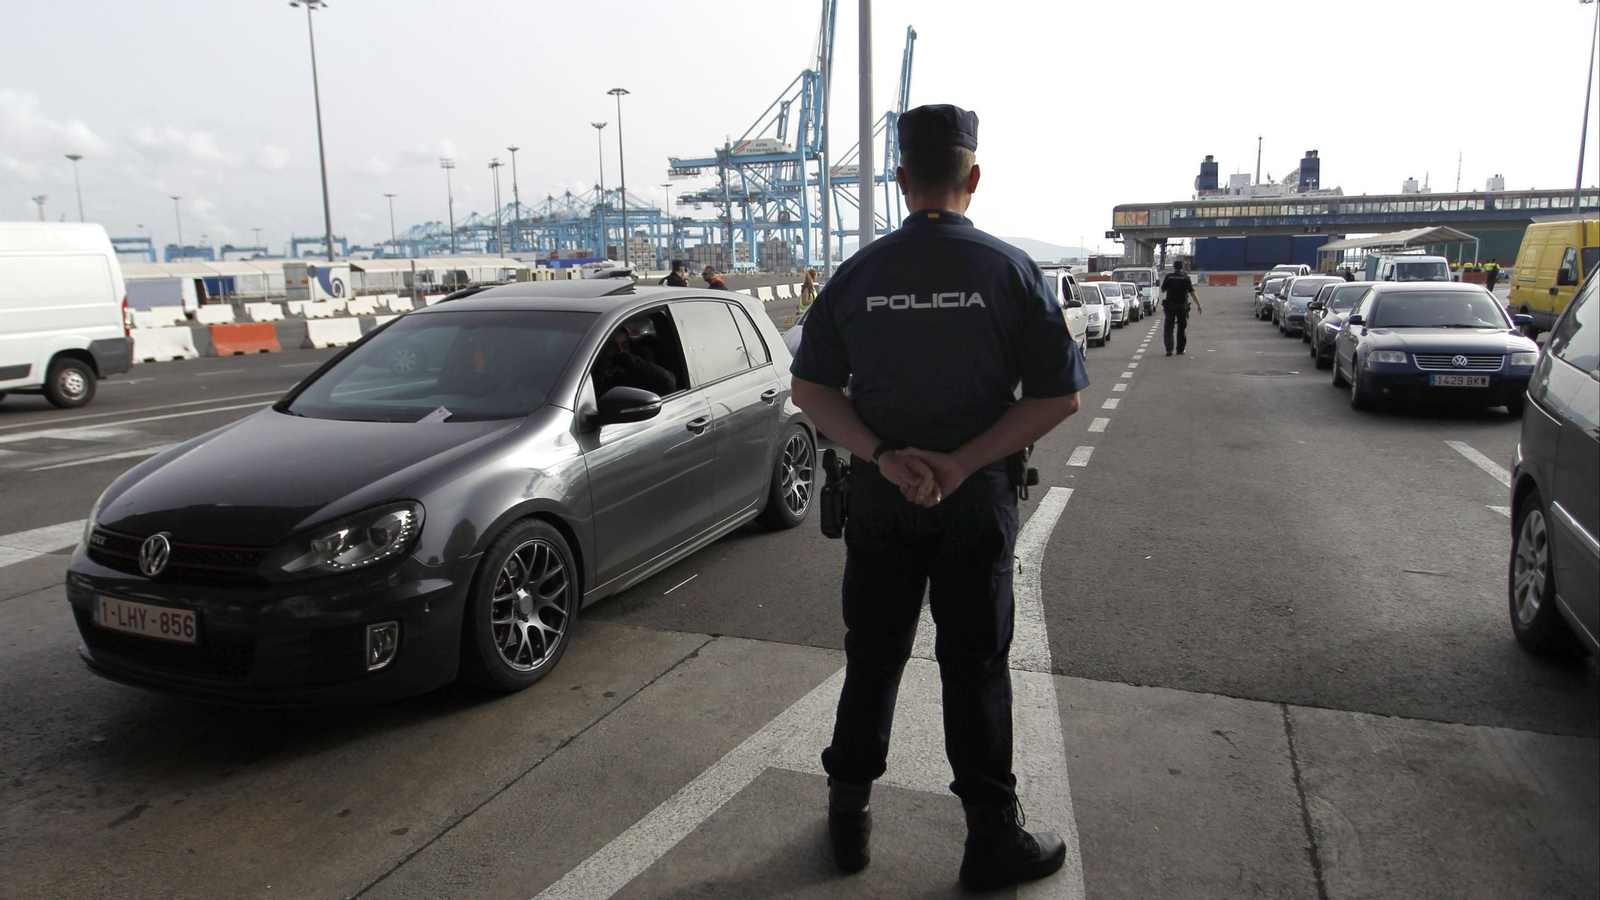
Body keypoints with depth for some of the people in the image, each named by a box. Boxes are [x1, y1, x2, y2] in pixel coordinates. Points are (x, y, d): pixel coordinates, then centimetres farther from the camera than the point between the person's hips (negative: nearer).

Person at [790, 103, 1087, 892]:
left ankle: (848, 818, 28)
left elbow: (810, 388, -2)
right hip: (975, 500, -2)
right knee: (974, 666, 9)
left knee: (872, 657, 15)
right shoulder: (1009, 270, -8)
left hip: (879, 496, 2)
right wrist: (961, 464, -14)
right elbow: (1060, 393, -11)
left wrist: (881, 456, -11)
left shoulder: (859, 273, -1)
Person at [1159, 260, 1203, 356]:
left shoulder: (1168, 277, -2)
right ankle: (1180, 350, 13)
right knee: (1182, 328, 11)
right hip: (1182, 306, 0)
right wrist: (1198, 305, -8)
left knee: (1168, 328, 2)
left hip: (1170, 306, 0)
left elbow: (1162, 290, 7)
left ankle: (1169, 349, -9)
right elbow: (1192, 292, -9)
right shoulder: (1186, 278, -4)